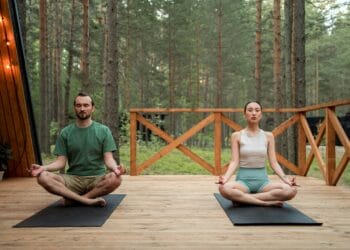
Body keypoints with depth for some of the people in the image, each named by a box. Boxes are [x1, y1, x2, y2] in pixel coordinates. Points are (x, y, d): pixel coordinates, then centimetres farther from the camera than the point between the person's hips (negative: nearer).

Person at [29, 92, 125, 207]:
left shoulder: (103, 130, 2)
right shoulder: (65, 133, 7)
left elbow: (108, 159, -5)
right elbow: (61, 162, 3)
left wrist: (115, 167, -29)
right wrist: (43, 167, -18)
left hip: (97, 179, -1)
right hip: (73, 179, 1)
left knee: (115, 179, -34)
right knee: (43, 177, -25)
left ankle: (73, 199, -17)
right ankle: (88, 200, -24)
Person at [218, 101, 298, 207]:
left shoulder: (268, 136, 7)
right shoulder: (236, 136, 2)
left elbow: (273, 162, 3)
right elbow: (234, 162, -5)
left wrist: (285, 179, -15)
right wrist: (225, 177, -25)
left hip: (262, 180, 2)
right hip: (243, 179, -2)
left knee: (291, 190, -29)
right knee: (224, 189, -38)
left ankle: (242, 199, -20)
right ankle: (267, 202, -23)